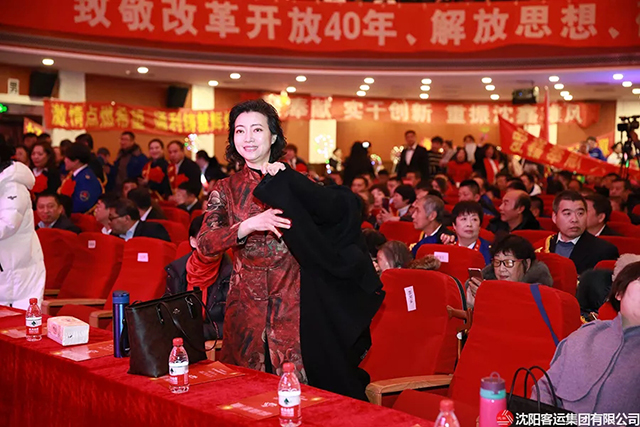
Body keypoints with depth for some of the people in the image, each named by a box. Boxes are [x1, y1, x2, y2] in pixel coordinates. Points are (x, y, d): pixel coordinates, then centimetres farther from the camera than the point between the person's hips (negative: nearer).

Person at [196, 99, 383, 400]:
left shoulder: (291, 183, 3)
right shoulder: (225, 190, 6)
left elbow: (342, 208, -12)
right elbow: (204, 244, -7)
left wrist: (285, 180, -17)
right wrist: (248, 226, -21)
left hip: (293, 299, -1)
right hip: (246, 303, 2)